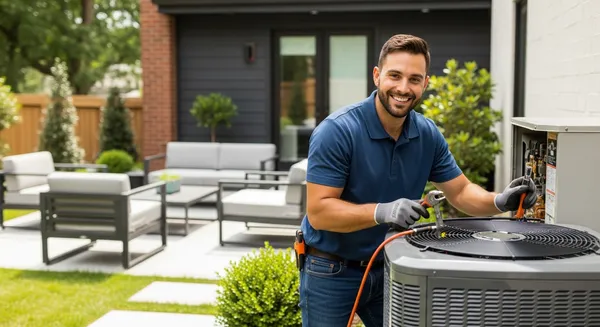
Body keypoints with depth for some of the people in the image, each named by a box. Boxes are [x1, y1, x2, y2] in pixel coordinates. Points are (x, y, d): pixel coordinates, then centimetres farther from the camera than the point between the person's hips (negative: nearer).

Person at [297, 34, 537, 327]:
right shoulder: (336, 131, -23)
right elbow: (318, 211, -25)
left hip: (390, 267, 5)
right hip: (331, 271, -5)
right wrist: (382, 212, -38)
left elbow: (460, 191, 3)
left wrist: (499, 201, -17)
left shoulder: (428, 134, -4)